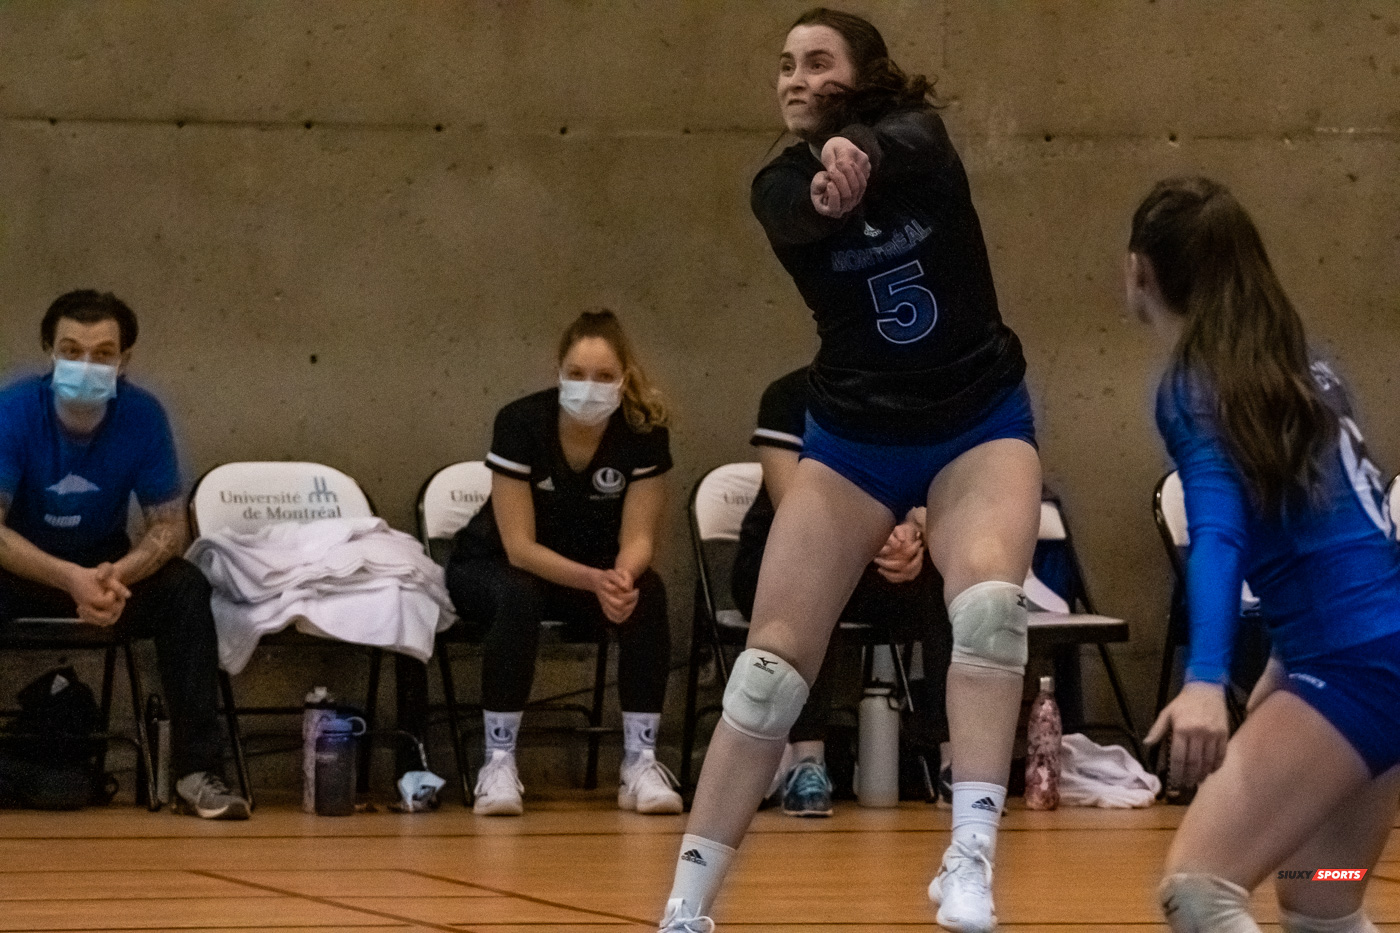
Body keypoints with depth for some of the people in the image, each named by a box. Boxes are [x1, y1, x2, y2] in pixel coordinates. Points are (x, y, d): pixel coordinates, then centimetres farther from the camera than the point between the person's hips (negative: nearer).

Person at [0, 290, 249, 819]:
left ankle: (197, 772, -24)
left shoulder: (142, 415, -13)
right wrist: (71, 579, -39)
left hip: (108, 565, 2)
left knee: (186, 589, -25)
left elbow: (170, 526, -9)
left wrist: (117, 576, -32)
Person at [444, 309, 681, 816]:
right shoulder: (521, 422, -25)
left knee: (647, 595, -28)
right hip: (491, 566, -3)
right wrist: (595, 581, -40)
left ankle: (640, 761, -24)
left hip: (595, 570, 3)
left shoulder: (644, 432, -18)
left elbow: (637, 538, -16)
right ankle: (498, 762, -30)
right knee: (519, 597, -36)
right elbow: (519, 547, -25)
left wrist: (622, 577, -40)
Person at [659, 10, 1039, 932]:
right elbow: (798, 216, -32)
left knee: (989, 602, -29)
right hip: (853, 439, 2)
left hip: (980, 425, -1)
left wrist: (856, 153, -59)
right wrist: (825, 189, -56)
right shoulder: (780, 183, -8)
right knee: (772, 660, -5)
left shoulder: (918, 134, -11)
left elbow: (901, 148, -35)